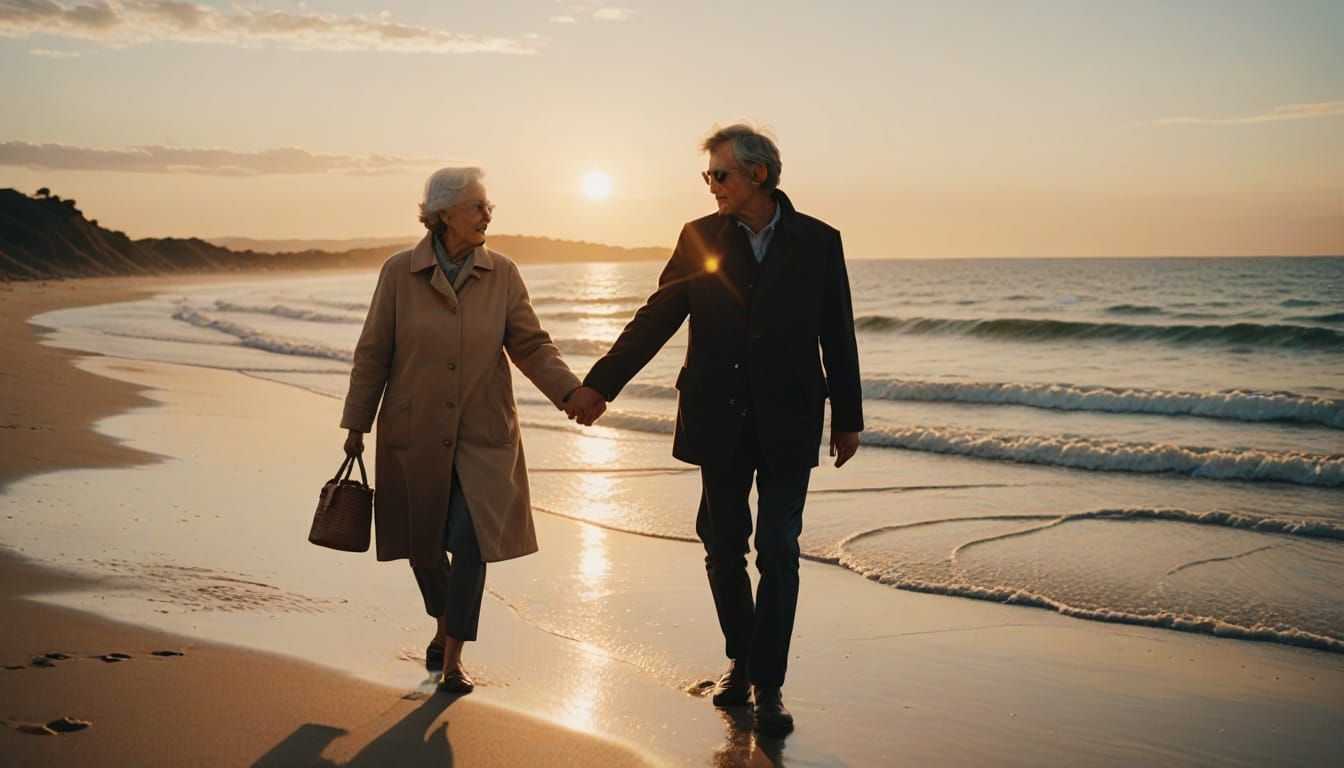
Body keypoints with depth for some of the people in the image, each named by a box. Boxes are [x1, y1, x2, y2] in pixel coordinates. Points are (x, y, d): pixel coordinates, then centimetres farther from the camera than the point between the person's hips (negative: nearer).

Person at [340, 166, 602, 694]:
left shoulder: (502, 275, -2)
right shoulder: (399, 273, -5)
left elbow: (531, 346, -2)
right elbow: (373, 354, 1)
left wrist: (571, 392, -18)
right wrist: (356, 423, 4)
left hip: (482, 437, 0)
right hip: (413, 435, 0)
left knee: (470, 541, -12)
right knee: (423, 545, 12)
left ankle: (453, 658, 3)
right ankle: (444, 625, 41)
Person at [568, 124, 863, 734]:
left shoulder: (818, 242, -1)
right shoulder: (699, 238, 2)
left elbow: (837, 336, 3)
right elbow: (654, 319, 1)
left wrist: (848, 419, 5)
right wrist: (599, 383, -5)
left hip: (787, 425, -2)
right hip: (721, 423, 2)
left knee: (778, 551, -4)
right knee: (723, 548, 11)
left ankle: (768, 684, 5)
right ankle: (740, 659, 30)